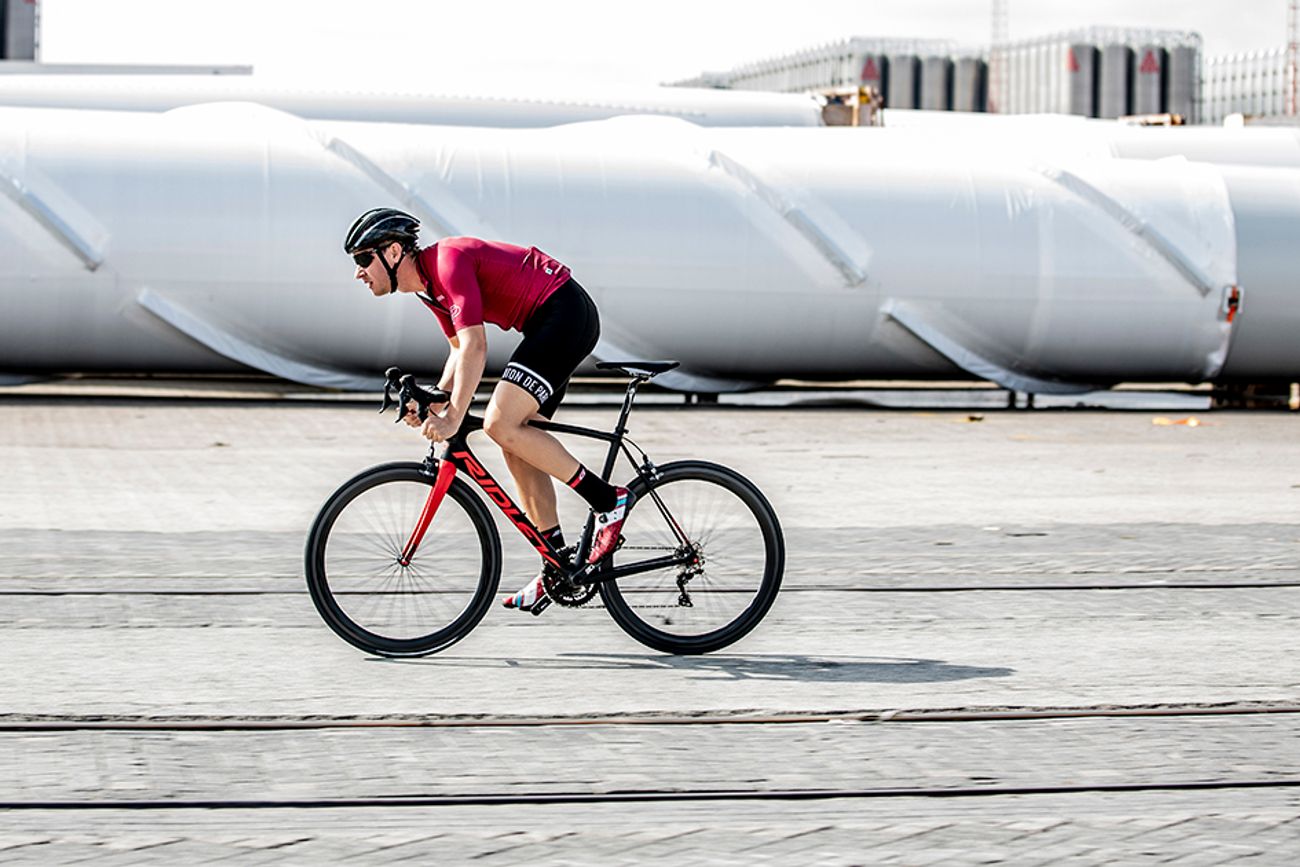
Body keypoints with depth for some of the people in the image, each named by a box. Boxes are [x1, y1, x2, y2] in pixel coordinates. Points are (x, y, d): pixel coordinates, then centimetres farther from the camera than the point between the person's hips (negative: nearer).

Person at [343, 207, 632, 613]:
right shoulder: (428, 286, 13)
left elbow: (475, 346, -25)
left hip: (565, 313, -10)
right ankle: (556, 565, 10)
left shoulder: (448, 260, -18)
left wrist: (453, 418, -26)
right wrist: (434, 404, 7)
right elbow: (460, 349, 22)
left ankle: (608, 500, -12)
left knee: (501, 425, -18)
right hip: (551, 323, 10)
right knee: (515, 441, 7)